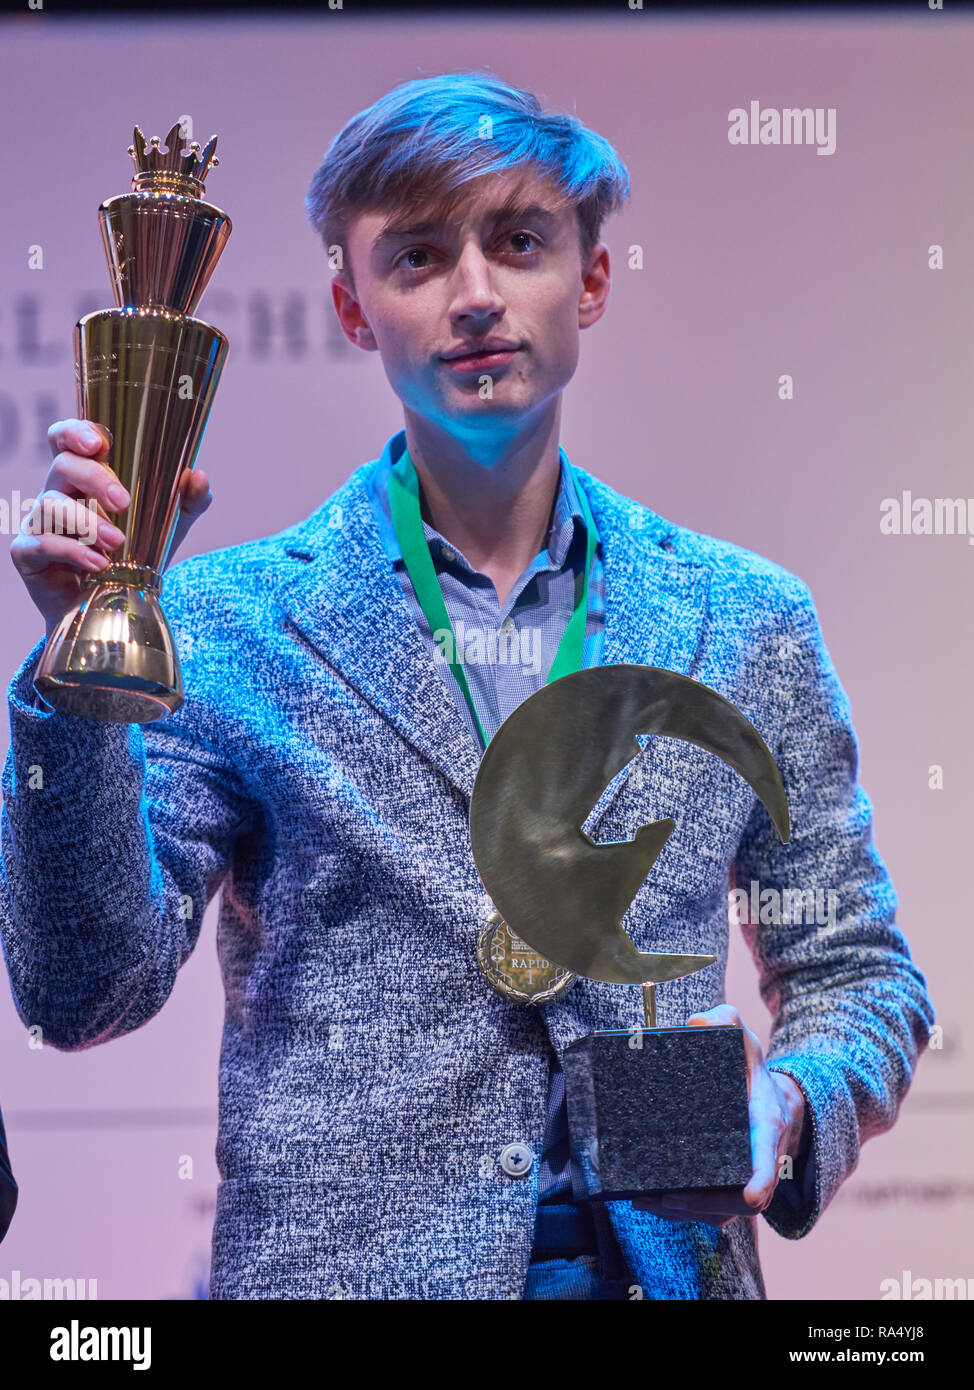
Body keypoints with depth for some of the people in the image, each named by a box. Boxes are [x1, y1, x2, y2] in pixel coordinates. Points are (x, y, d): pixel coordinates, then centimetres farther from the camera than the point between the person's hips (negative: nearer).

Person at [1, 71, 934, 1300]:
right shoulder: (230, 622, -3)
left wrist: (785, 1107, -10)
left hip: (667, 1268, 2)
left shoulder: (746, 620, 4)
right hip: (333, 1269, -2)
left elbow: (855, 975, 10)